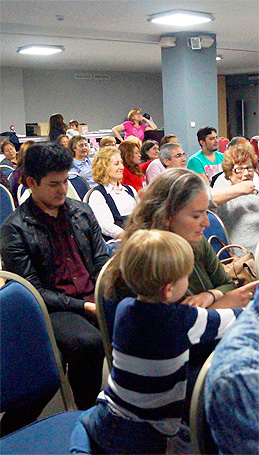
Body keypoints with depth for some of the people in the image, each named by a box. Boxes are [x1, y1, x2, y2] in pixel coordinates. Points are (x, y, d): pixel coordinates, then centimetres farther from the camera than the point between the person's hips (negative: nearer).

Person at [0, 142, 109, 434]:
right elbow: (33, 292, -7)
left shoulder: (81, 211, 12)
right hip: (54, 310, -5)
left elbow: (102, 263, 14)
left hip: (96, 300, 5)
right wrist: (84, 307, -15)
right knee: (88, 342, -36)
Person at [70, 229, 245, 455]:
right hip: (144, 437, -6)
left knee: (85, 417, 34)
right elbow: (236, 320, -8)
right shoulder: (183, 321, -21)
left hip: (104, 422, 6)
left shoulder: (124, 308, -5)